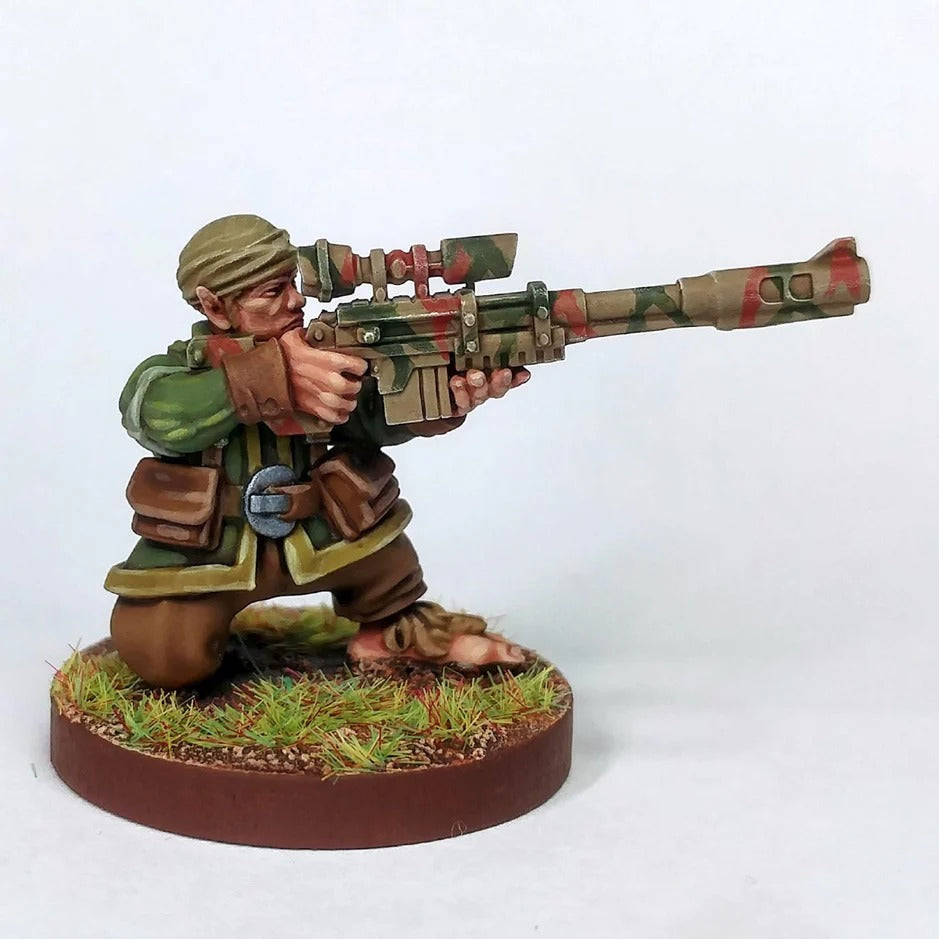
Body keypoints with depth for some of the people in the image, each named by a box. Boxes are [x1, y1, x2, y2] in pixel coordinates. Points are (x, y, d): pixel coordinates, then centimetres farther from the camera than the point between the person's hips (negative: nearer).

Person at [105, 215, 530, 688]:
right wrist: (277, 374, -45)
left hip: (303, 542, 4)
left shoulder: (317, 360, -2)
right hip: (198, 555, -3)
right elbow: (159, 415, -33)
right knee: (163, 654, -29)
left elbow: (373, 415, -17)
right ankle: (201, 619, 9)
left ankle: (396, 625, 4)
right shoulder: (173, 368, -10)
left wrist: (449, 395, -39)